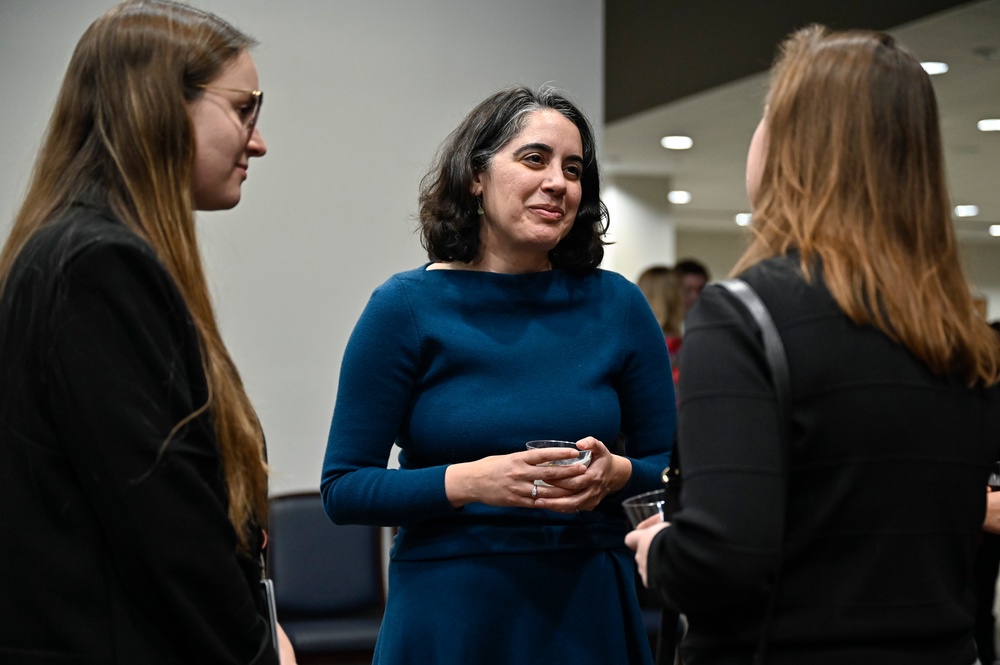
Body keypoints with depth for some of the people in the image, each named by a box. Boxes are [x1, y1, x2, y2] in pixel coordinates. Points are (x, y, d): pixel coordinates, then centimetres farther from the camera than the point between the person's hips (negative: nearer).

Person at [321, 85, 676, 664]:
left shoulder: (616, 305, 1)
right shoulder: (406, 307, -6)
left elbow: (670, 461, 8)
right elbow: (344, 489, -6)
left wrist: (614, 473, -13)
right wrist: (467, 482, -20)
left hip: (587, 609, 2)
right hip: (450, 612, -2)